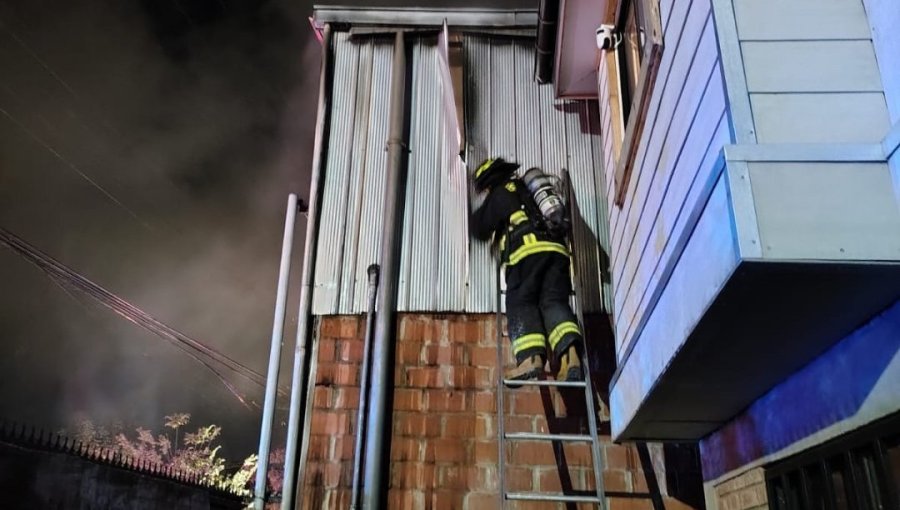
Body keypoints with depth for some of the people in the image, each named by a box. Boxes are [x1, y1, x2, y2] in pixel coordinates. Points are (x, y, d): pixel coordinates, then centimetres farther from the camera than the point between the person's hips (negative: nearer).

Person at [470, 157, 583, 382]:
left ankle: (531, 358, -25)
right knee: (554, 302, -2)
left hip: (527, 249, -5)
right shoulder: (530, 189, 35)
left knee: (521, 304, -5)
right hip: (557, 248, 6)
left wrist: (480, 211, 42)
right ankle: (570, 355, -24)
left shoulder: (499, 194, 17)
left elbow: (479, 228, 24)